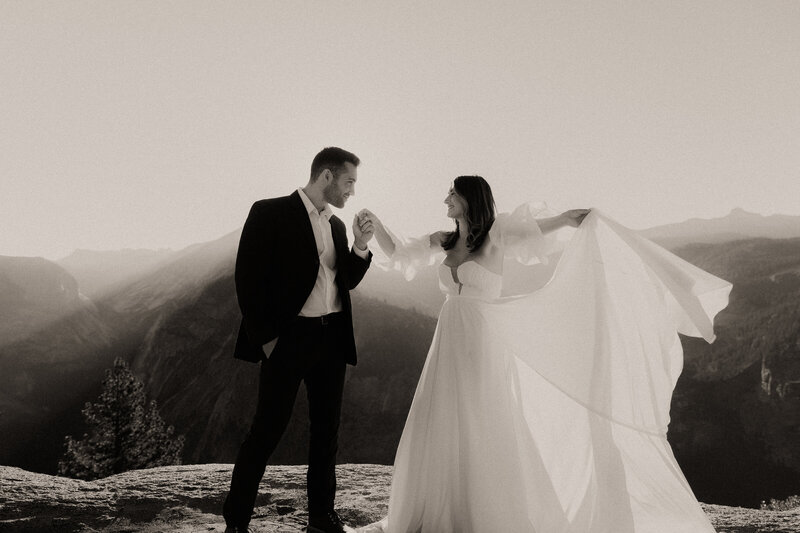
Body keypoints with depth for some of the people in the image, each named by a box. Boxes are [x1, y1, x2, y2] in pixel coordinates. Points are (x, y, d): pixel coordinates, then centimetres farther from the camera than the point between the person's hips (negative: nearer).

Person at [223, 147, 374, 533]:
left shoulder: (336, 225, 13)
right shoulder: (270, 213, -7)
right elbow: (248, 280, -10)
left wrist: (360, 247, -2)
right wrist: (265, 338, -12)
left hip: (332, 338, 7)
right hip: (289, 338, -6)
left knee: (327, 429, 14)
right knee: (267, 429, 2)